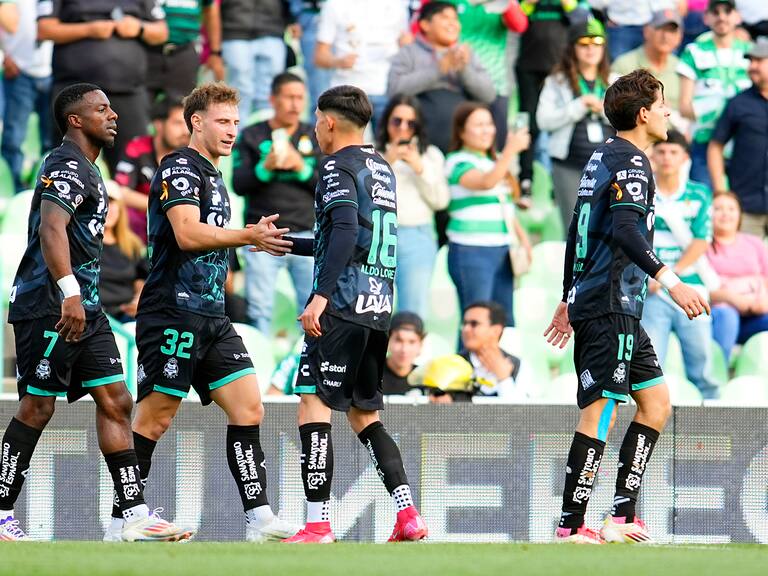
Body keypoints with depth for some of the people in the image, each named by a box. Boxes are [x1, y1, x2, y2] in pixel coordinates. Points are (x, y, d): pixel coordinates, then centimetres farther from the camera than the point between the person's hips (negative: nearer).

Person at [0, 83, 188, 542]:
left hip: (84, 309, 10)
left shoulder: (86, 169, 21)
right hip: (50, 308, -10)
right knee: (38, 407, -6)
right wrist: (69, 293, -38)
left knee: (115, 401, 4)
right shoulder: (68, 167, -12)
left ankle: (134, 513, 3)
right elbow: (51, 229, -27)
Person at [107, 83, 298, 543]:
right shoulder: (179, 168, -8)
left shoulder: (214, 178, 22)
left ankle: (260, 520, -5)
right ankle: (122, 523, 0)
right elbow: (187, 234, -22)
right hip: (174, 312, -9)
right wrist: (249, 236, -27)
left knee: (249, 409, -1)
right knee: (154, 419, -6)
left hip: (212, 316, 9)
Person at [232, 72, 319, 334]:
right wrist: (265, 168, -17)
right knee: (259, 309, -2)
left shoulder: (316, 138, 12)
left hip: (306, 234, 1)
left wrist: (302, 168, -10)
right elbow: (238, 184, 0)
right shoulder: (251, 136, 7)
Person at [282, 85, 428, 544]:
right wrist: (286, 244, 38)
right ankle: (409, 515, 2)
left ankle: (318, 525, -13)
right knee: (365, 413, 15)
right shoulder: (382, 169, 20)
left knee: (313, 403, -7)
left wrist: (321, 295, -24)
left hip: (342, 306, -8)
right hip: (379, 308, 8)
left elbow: (345, 234, -20)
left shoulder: (338, 167, -6)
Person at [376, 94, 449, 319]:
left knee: (414, 313, -7)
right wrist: (386, 163, -9)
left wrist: (419, 168, -4)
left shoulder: (431, 155, 15)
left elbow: (441, 200, 6)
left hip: (417, 238, 1)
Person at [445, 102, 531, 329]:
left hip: (501, 250, 8)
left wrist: (521, 235, 12)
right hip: (471, 252, -8)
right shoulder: (458, 162, -7)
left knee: (505, 319, 8)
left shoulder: (495, 161, 17)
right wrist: (511, 150, -33)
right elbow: (485, 182, -27)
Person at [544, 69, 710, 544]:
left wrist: (568, 301, 28)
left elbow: (578, 232, 23)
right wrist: (670, 281, -31)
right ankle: (571, 527, -12)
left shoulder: (603, 157, 19)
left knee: (656, 402, 12)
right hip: (611, 306, -10)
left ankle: (623, 517, 9)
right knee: (601, 412, -10)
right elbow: (623, 230, -24)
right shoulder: (631, 162, -10)